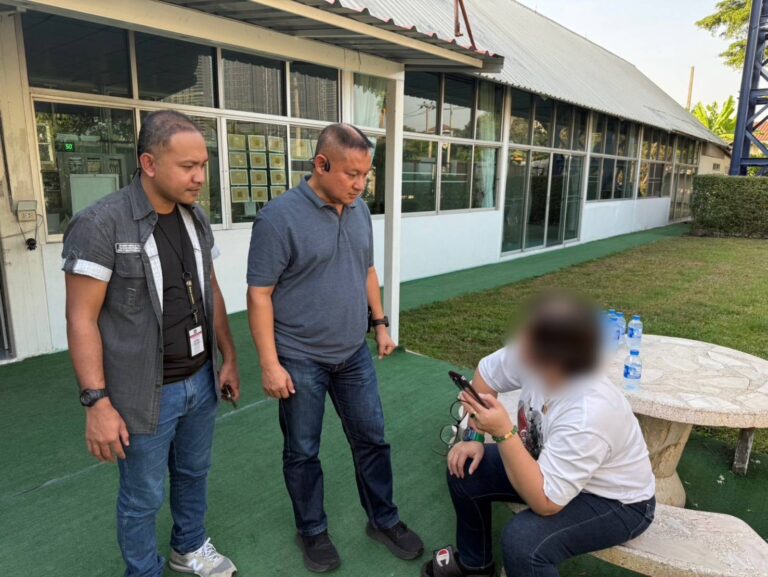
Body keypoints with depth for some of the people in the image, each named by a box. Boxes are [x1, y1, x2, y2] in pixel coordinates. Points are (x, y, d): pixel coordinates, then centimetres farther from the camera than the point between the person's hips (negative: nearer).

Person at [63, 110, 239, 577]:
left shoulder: (197, 218, 3)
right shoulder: (100, 225, -17)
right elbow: (81, 319, -15)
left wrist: (229, 358, 10)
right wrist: (97, 402, -18)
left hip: (200, 381, 6)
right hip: (145, 394, -6)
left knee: (194, 473, 24)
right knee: (143, 498, 13)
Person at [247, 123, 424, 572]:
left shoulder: (360, 210, 3)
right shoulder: (280, 217, -17)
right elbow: (259, 295, -15)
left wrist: (380, 323, 13)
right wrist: (270, 364, -16)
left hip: (355, 354, 6)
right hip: (301, 360, -5)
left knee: (372, 439, 16)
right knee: (303, 452, 13)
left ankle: (384, 520, 37)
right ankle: (313, 531, 35)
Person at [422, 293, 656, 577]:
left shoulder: (588, 416, -40)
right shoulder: (530, 356, -23)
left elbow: (545, 503, -35)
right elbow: (485, 375, -3)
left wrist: (503, 433, -42)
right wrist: (474, 438, -8)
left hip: (618, 501, -6)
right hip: (555, 467, 7)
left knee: (523, 541, -32)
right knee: (464, 470, 0)